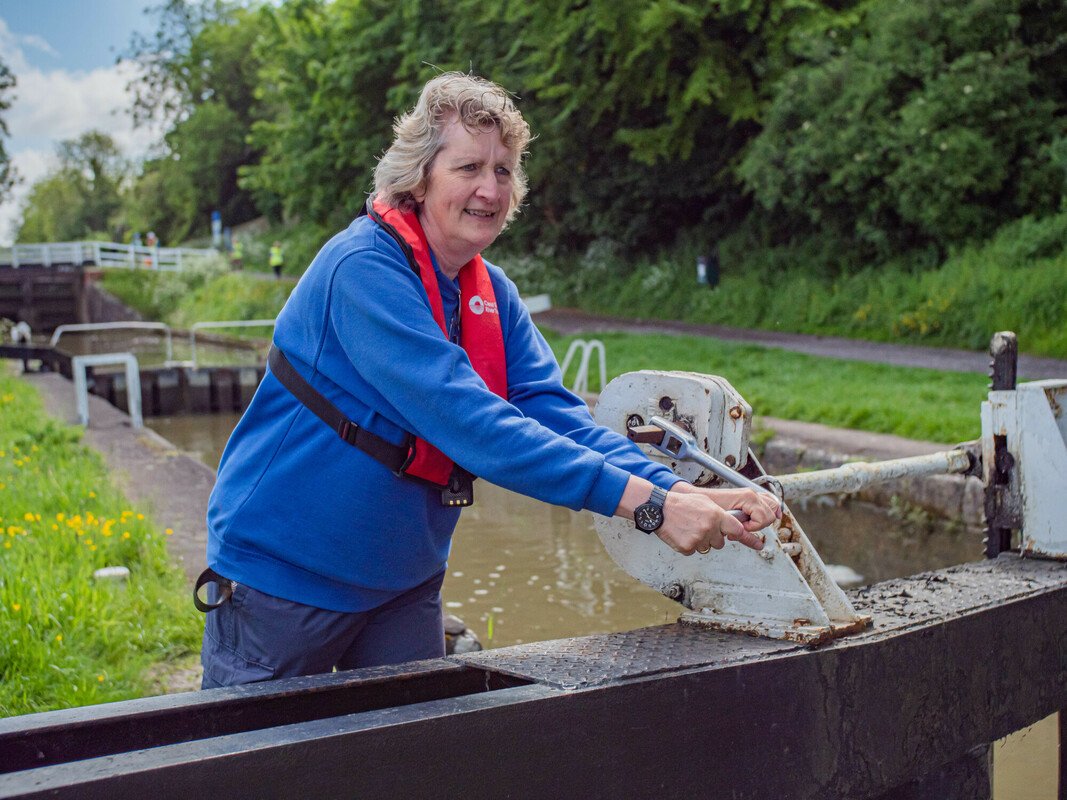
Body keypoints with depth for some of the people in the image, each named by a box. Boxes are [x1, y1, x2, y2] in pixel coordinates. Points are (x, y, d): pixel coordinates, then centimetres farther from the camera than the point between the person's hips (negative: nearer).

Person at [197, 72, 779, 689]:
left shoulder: (492, 294, 2)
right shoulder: (364, 269, -24)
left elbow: (553, 411, -8)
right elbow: (467, 419, -33)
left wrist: (684, 492, -25)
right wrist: (647, 503, -37)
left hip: (405, 586, 7)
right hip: (284, 582, -6)